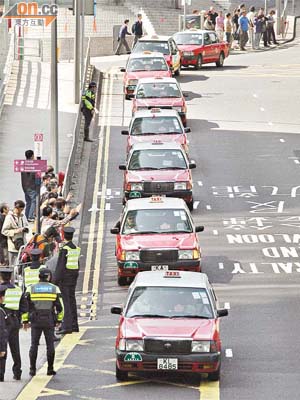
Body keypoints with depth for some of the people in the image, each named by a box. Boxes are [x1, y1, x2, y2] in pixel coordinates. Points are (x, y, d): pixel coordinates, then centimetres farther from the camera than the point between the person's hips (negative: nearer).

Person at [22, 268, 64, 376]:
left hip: (35, 321, 0)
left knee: (34, 345, 6)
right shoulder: (54, 289, 0)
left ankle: (32, 369, 4)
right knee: (50, 345, 7)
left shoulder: (31, 288, -1)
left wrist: (25, 321, 5)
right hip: (49, 321, 0)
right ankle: (50, 369, 5)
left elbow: (25, 305, -2)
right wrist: (59, 320, 14)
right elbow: (60, 307, 2)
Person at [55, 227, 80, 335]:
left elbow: (61, 265, -17)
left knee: (65, 301, -8)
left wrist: (56, 280, -14)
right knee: (72, 300, 13)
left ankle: (67, 326, -12)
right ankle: (74, 326, 18)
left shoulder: (64, 249, -15)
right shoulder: (76, 249, 8)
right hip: (73, 277, 8)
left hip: (64, 277, -8)